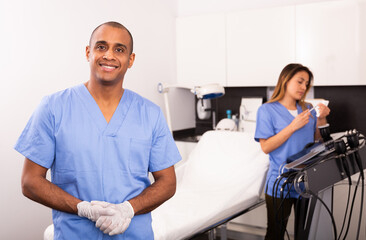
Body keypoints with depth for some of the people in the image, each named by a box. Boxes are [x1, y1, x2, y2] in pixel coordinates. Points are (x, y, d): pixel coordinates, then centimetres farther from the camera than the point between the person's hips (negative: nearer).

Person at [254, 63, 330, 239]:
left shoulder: (307, 109, 9)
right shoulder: (267, 110, -6)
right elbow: (266, 147, -14)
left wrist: (322, 119, -2)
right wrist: (293, 127, -20)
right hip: (281, 184, -5)